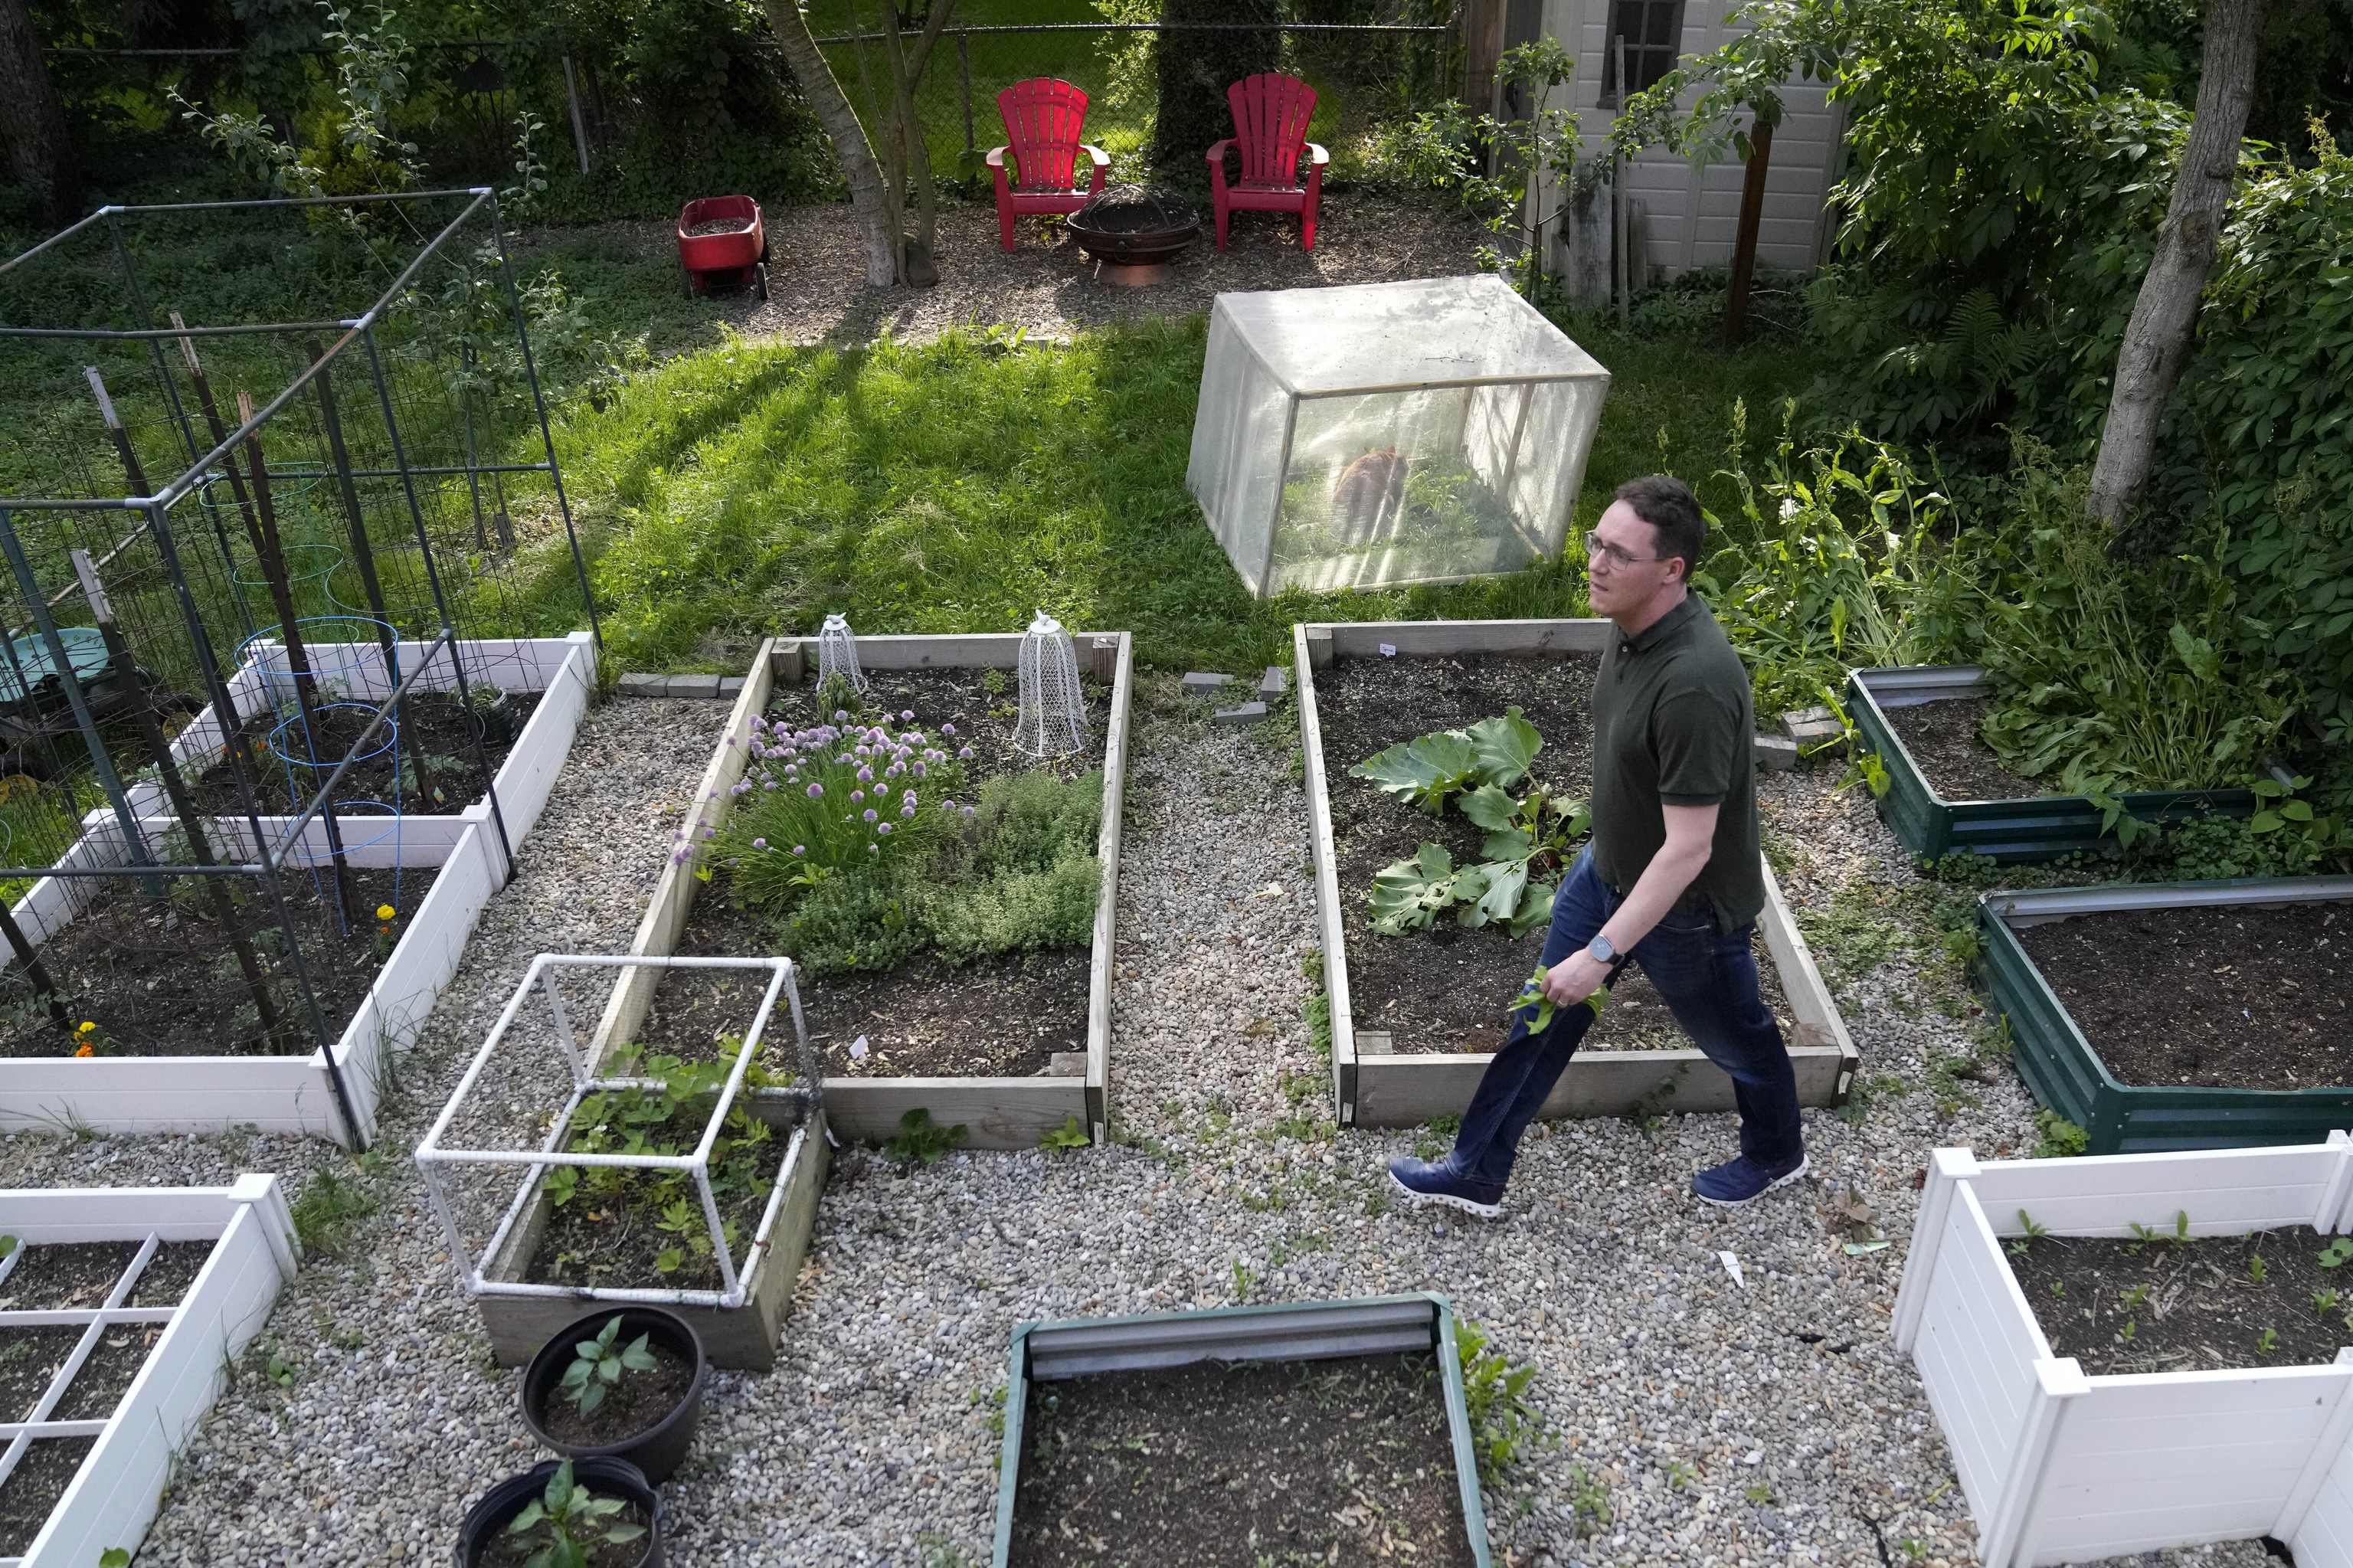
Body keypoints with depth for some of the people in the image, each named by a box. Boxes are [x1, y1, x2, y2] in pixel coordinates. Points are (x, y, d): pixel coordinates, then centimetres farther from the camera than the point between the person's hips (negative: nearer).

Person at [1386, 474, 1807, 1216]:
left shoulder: (1695, 683, -38)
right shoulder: (1635, 625, -10)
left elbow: (1688, 848, -34)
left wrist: (1601, 953, -32)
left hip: (1685, 902, -8)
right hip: (1607, 866, 8)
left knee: (1734, 1036, 20)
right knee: (1544, 1011, 16)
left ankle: (1776, 1154, 50)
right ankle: (1478, 1173, 32)